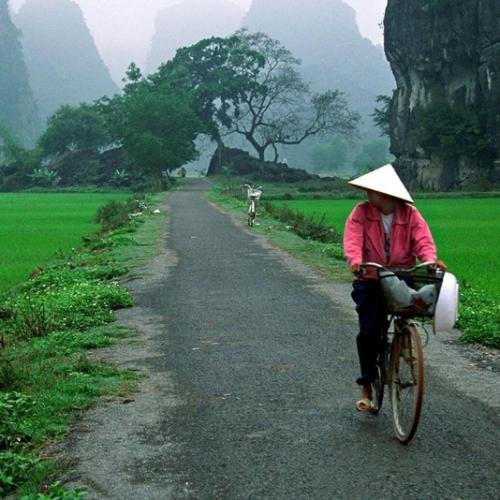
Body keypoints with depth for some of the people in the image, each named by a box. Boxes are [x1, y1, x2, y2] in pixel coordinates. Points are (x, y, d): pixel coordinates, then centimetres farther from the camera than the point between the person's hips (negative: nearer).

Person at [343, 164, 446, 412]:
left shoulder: (410, 214, -1)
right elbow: (352, 240, -16)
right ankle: (366, 388, 5)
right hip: (370, 282, -1)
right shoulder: (361, 212, -4)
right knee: (369, 331, -7)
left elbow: (423, 240, -10)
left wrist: (430, 259, -32)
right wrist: (355, 260, -37)